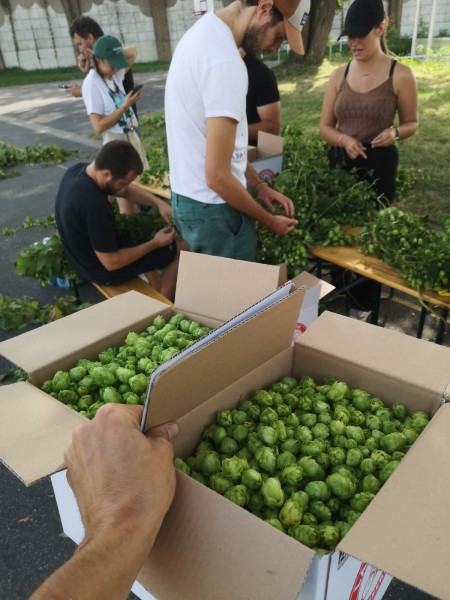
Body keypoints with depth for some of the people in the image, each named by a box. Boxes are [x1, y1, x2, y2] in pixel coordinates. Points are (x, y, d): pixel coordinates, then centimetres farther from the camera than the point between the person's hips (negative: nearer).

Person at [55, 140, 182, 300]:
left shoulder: (78, 169, -10)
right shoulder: (95, 205, -38)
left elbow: (127, 191, 5)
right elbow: (112, 262, -28)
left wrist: (159, 203, -9)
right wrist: (155, 244, -18)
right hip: (103, 270, -8)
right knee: (183, 247, 3)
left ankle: (158, 291, 36)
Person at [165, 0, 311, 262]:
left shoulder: (205, 32, 8)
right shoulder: (225, 61, -25)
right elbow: (217, 177, -25)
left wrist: (258, 184, 12)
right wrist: (268, 220, -10)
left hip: (189, 198, 10)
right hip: (212, 209, -10)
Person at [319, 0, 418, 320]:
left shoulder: (400, 75, -8)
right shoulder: (339, 75, 2)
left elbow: (412, 123, 2)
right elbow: (325, 126, 5)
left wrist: (394, 132, -21)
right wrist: (344, 140, -17)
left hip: (379, 164, -4)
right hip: (340, 161, 4)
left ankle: (363, 304, 21)